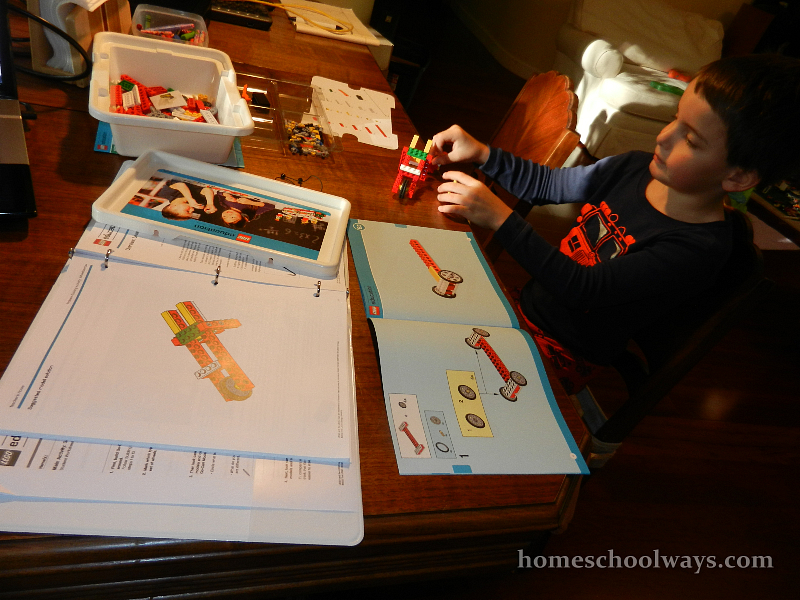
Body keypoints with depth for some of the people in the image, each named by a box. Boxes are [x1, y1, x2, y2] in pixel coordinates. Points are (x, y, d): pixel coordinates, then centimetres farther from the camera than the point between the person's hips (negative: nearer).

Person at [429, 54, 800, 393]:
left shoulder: (699, 249, -25)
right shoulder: (635, 168, -5)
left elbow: (582, 289, -30)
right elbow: (546, 184, 6)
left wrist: (500, 218, -33)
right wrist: (481, 153, -7)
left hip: (558, 353, -6)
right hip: (526, 302, 7)